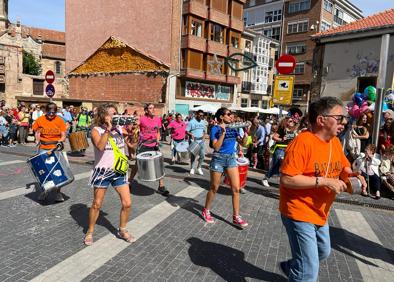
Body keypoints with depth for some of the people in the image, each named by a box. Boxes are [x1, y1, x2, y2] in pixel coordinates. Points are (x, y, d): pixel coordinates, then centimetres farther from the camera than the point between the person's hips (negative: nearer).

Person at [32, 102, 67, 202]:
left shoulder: (60, 121, -4)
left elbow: (63, 136, -4)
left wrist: (59, 141, -22)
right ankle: (44, 191, 24)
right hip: (43, 149, 1)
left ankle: (58, 192, 11)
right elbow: (37, 133, 11)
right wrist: (38, 142, -3)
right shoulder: (40, 120, -1)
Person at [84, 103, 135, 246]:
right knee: (96, 204, 9)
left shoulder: (120, 129, 3)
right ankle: (90, 232, 31)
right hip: (102, 171, -3)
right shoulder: (96, 130, -7)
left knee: (127, 203, 1)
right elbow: (100, 146, -26)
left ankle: (122, 230, 24)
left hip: (119, 171, 3)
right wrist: (108, 129, -28)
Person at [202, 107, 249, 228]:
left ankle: (236, 217, 10)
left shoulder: (233, 129, 6)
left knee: (236, 188, 0)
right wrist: (223, 132, -24)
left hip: (231, 158, 5)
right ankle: (206, 210, 31)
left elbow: (242, 142, 7)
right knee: (214, 188, 9)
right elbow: (216, 147, -19)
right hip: (218, 159, -4)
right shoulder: (215, 129, -10)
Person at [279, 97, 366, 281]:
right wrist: (324, 181, -28)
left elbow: (344, 167, 15)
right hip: (299, 212, -9)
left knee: (323, 253, 29)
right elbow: (286, 179, -28)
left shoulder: (335, 141, 2)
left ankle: (291, 267, 52)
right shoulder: (303, 142, -24)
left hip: (320, 213, 9)